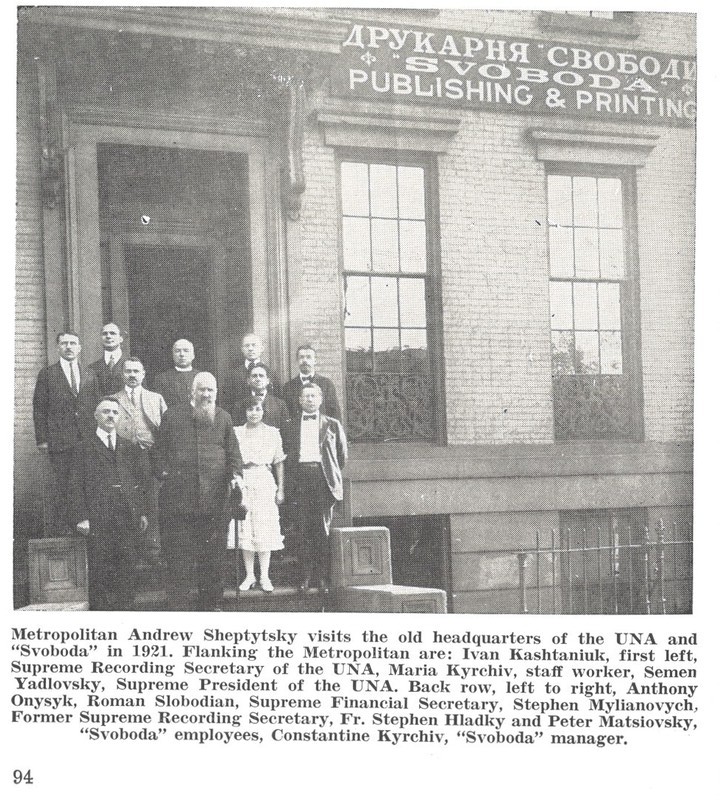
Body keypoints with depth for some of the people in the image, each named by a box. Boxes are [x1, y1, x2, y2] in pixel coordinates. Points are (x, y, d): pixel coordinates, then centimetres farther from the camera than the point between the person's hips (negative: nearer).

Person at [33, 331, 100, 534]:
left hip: (87, 440, 3)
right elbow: (39, 408, 2)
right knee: (61, 487, -3)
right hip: (59, 439, -3)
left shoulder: (90, 376, 15)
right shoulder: (47, 374, 5)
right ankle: (60, 529, 3)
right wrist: (42, 439, -5)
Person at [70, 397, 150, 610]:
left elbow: (142, 481, 17)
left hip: (128, 518, 3)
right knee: (99, 572, -3)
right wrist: (81, 517, -7)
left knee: (127, 571, 1)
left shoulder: (131, 448, 19)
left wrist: (143, 512, 7)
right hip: (98, 520, -3)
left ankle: (123, 610, 7)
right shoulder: (85, 448, 8)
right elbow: (77, 485, 3)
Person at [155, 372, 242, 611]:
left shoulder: (223, 418, 13)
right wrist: (163, 474, -5)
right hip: (179, 498, -2)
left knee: (213, 555, 7)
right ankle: (179, 606, 0)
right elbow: (159, 451, 9)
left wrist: (236, 474, -6)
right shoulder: (172, 416, 8)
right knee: (180, 556, -2)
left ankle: (210, 604, 17)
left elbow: (233, 452, 11)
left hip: (215, 499, 2)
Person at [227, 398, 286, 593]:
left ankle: (264, 577, 4)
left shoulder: (272, 433, 8)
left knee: (264, 530, -3)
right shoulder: (236, 432, 8)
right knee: (245, 530, 0)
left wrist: (281, 489, 4)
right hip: (243, 482, 1)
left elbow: (279, 462, 9)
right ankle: (249, 575, 9)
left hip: (265, 482, -1)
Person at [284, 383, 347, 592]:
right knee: (304, 529, -2)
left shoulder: (332, 425, 12)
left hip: (324, 479, -1)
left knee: (323, 528, -4)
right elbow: (287, 454, 15)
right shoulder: (292, 426, 15)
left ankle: (323, 578, -1)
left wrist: (333, 473, 11)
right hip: (301, 477, 1)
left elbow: (342, 454, 15)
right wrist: (292, 477, 6)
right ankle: (305, 577, 0)